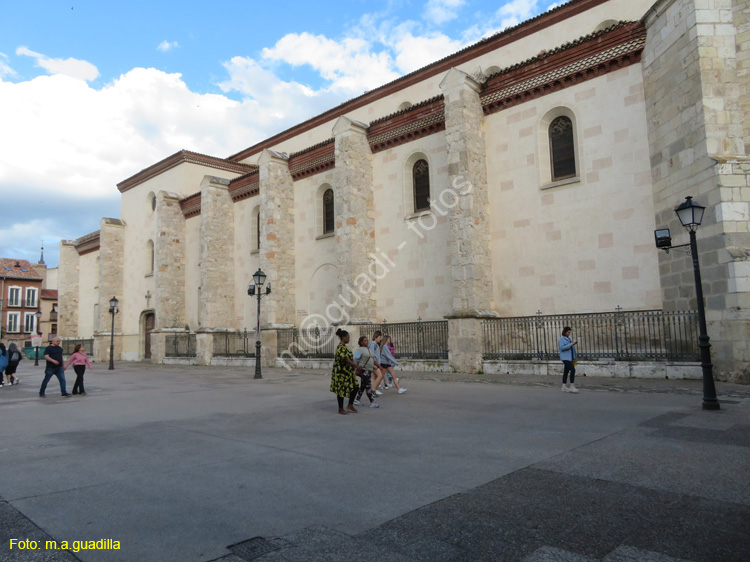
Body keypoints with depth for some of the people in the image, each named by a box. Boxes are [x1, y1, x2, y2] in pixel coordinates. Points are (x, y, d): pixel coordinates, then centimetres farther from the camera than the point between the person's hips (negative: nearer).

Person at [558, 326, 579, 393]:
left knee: (566, 371, 10)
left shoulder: (569, 339, 16)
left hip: (570, 358, 8)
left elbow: (571, 348, 20)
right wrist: (570, 345, -22)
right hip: (565, 358, -8)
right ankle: (572, 387, -14)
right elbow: (562, 347, -19)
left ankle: (564, 387, 14)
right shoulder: (561, 339, -7)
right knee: (572, 370, -17)